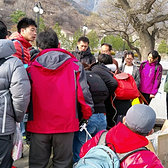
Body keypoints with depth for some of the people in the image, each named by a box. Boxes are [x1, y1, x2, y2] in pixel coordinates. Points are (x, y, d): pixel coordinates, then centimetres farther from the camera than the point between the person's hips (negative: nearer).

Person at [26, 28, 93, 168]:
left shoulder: (31, 68, 0)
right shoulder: (75, 65, -2)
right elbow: (84, 94, -2)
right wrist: (87, 116, 11)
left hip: (38, 124, 1)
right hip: (66, 124, 0)